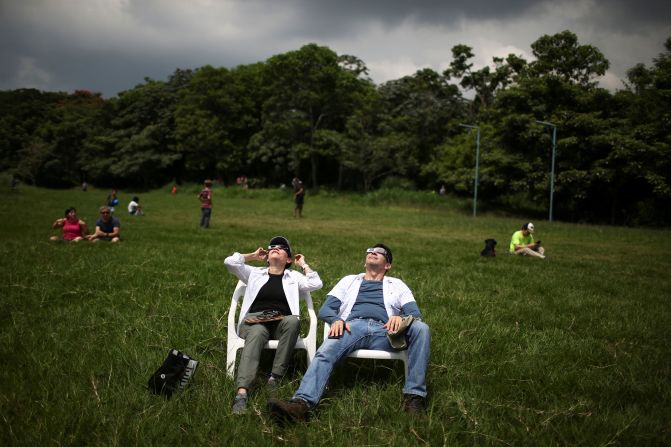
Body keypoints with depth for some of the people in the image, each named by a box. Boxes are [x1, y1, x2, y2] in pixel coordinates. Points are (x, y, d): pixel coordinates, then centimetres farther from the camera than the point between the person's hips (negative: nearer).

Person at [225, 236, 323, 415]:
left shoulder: (294, 277, 24)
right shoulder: (255, 273, 26)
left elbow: (316, 284, 6)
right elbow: (230, 262, 14)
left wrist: (303, 264, 19)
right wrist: (253, 256, 27)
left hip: (282, 323, 1)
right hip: (255, 321, -1)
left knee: (293, 320, -37)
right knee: (257, 333, -39)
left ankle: (275, 378, -37)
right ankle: (242, 392, -57)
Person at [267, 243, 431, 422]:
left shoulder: (397, 285, 31)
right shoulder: (349, 281, 33)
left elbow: (415, 314, 16)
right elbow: (325, 310, 21)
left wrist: (400, 317, -10)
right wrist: (336, 319, -6)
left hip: (383, 331, 0)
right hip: (352, 326, 0)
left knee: (421, 328, -31)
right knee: (325, 354, -34)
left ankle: (414, 396, -35)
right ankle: (301, 404, -57)